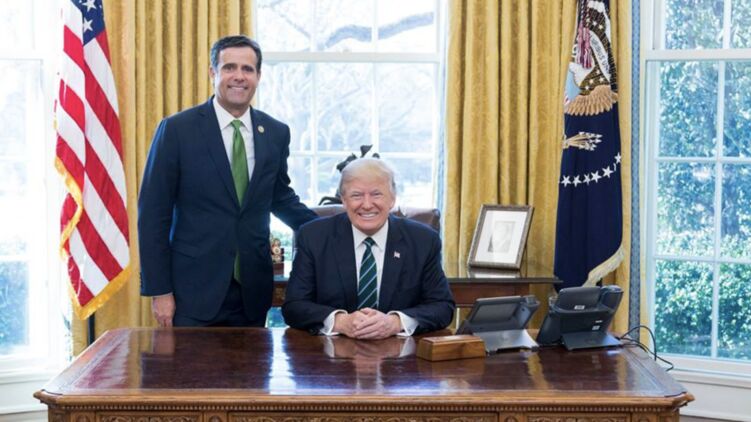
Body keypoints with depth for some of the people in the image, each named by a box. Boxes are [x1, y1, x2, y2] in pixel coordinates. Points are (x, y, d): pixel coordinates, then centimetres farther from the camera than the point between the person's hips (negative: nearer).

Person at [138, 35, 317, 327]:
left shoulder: (276, 133, 6)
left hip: (253, 292, 3)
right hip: (195, 289, -3)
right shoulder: (177, 130, -5)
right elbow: (153, 213, -5)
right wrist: (159, 290, -8)